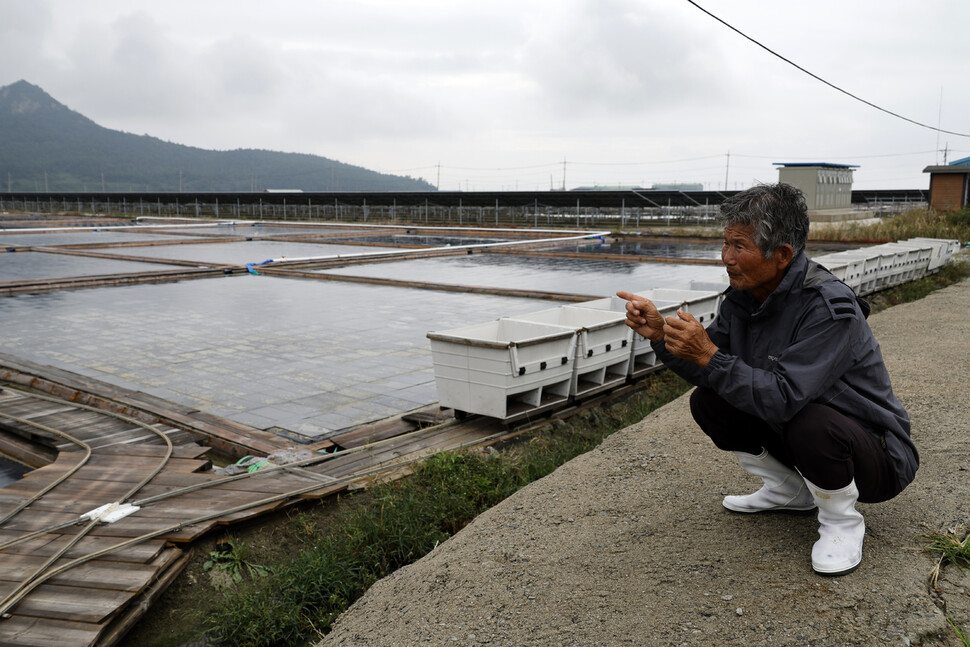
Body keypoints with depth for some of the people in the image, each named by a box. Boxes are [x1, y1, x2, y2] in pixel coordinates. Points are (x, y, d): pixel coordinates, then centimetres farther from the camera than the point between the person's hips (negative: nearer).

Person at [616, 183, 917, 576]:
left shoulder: (830, 308, -29)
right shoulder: (743, 296, -5)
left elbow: (782, 399, -37)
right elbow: (704, 371, -2)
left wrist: (709, 355, -37)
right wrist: (659, 334, -17)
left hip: (875, 459, -7)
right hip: (789, 433, 7)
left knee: (810, 423, -38)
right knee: (707, 401, -3)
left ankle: (842, 522, -5)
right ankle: (790, 491, 15)